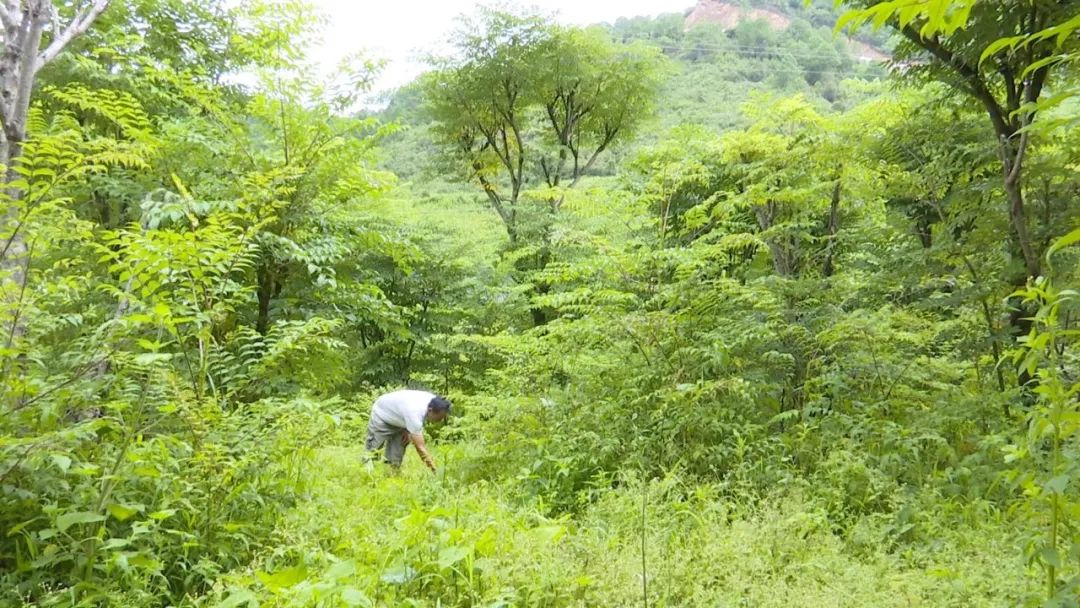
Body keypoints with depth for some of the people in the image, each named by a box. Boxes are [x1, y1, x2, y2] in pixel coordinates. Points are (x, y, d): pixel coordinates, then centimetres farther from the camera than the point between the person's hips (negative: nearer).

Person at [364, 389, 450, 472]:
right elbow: (420, 447, -43)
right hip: (382, 413, -7)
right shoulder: (414, 413, -46)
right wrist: (434, 470, -43)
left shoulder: (433, 401, -24)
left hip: (399, 417, 7)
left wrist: (409, 431, -13)